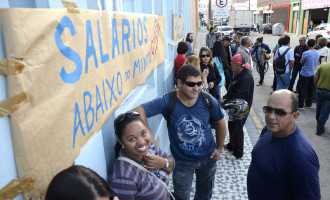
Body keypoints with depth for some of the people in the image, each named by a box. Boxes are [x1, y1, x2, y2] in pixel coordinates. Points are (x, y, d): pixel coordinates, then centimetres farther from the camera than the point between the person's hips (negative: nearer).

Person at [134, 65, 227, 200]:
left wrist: (219, 148, 5)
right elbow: (138, 112, -32)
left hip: (208, 158, 3)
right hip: (182, 162, -2)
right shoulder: (168, 102, -25)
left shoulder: (208, 100, -16)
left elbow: (220, 123, 0)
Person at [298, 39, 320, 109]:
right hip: (313, 74, 5)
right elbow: (316, 62, 12)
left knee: (302, 90, 3)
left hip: (305, 74, -5)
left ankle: (300, 105, 6)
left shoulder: (305, 53, -19)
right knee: (310, 90, 15)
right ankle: (308, 104, 25)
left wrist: (301, 60, 13)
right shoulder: (317, 53, -1)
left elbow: (302, 63, -7)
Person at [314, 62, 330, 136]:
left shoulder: (322, 65, -6)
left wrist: (317, 87, 10)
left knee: (318, 108, 23)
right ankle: (320, 129, 13)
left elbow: (315, 78, -4)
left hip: (320, 90, 3)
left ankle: (318, 122, 44)